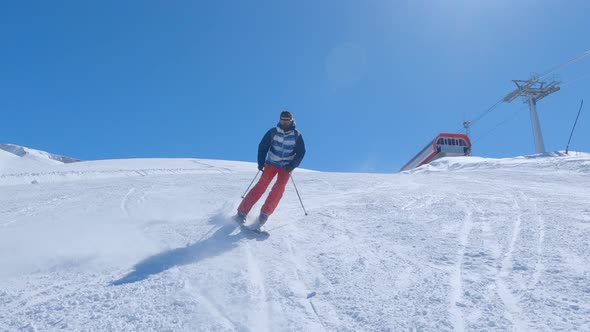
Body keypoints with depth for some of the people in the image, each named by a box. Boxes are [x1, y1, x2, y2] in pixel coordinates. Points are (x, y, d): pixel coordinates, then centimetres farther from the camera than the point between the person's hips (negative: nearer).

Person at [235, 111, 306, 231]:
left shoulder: (297, 135, -6)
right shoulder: (273, 132, -5)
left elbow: (301, 152, -3)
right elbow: (263, 146, 1)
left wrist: (292, 165, -15)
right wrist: (261, 162, -9)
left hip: (286, 166, 1)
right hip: (271, 163, 0)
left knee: (279, 188, -18)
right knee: (262, 184, -13)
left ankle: (265, 214, -13)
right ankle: (242, 211, -12)